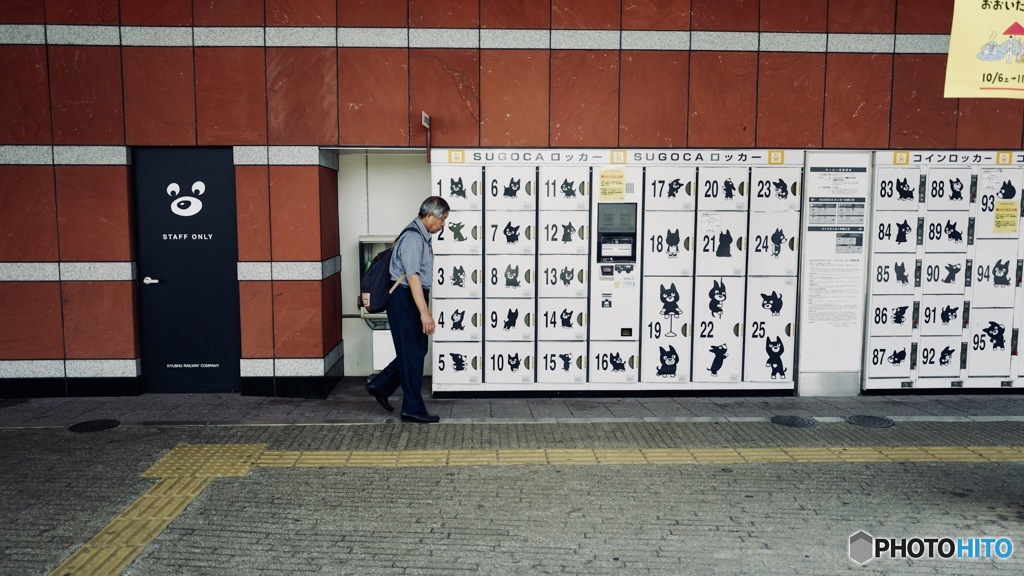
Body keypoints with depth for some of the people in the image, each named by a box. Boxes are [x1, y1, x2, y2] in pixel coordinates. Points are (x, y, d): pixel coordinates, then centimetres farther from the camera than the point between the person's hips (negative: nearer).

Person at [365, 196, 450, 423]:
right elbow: (412, 277, -25)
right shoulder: (413, 238, -19)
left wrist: (423, 309, 25)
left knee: (416, 350, 16)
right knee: (413, 353, -2)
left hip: (412, 300, 10)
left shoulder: (422, 236, 13)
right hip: (406, 300, -10)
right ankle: (413, 409, 9)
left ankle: (380, 385, 25)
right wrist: (424, 312, -28)